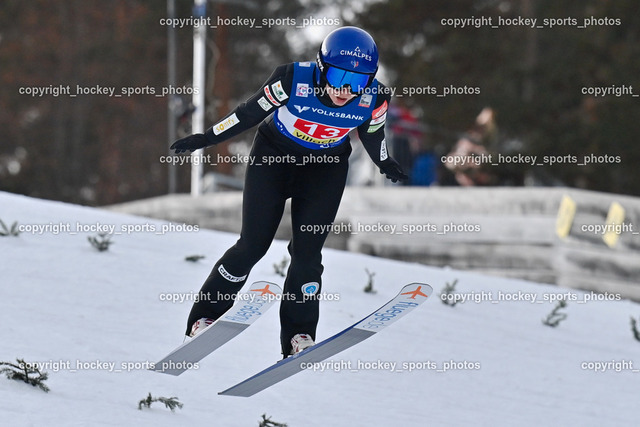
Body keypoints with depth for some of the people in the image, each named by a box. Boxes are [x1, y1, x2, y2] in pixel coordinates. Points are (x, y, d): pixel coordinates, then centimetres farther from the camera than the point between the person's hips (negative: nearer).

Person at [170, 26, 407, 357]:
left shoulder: (374, 100, -24)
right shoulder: (293, 80, -31)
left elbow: (372, 134, 0)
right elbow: (250, 112, -15)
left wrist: (386, 166, 18)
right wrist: (206, 138, -7)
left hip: (325, 168, 2)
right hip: (274, 156, -2)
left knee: (308, 251, -6)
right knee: (252, 245, -3)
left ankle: (299, 334, 7)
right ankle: (206, 316, 12)